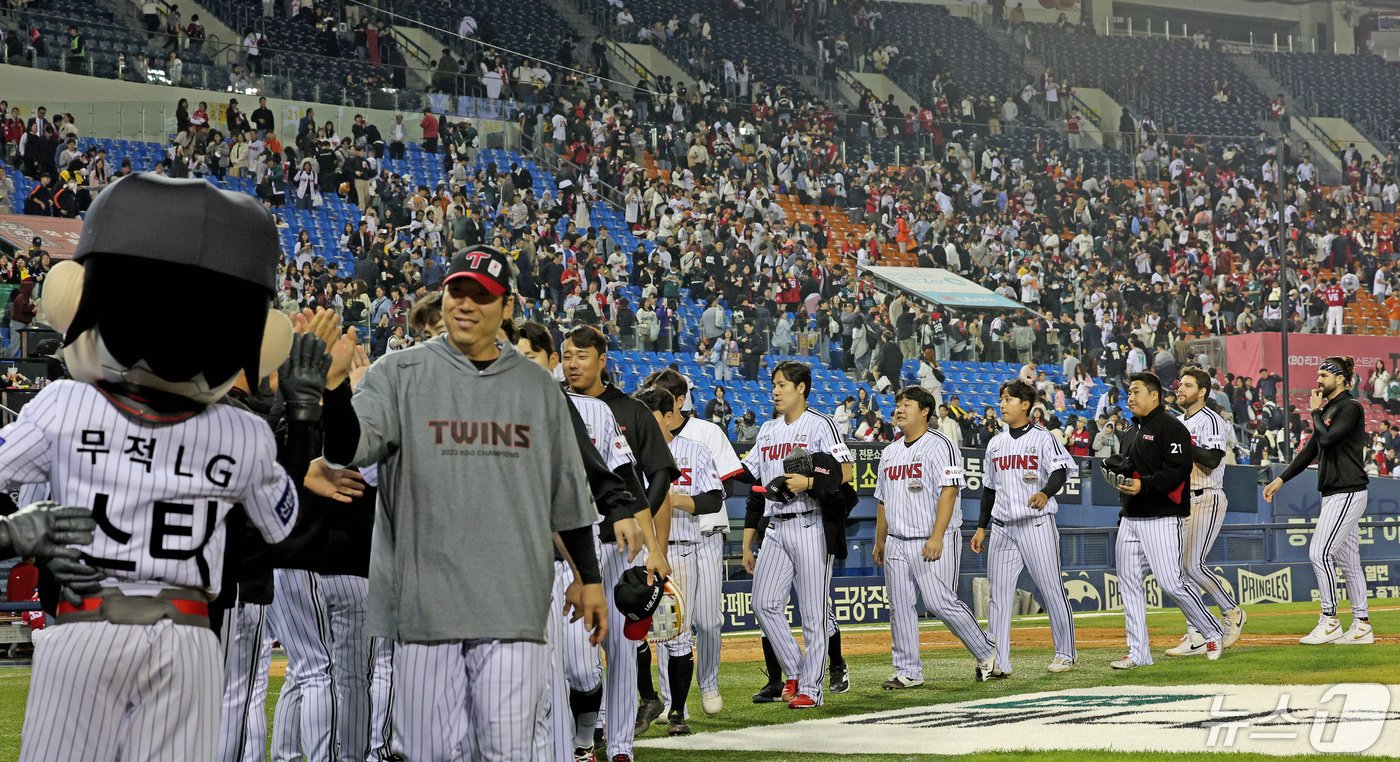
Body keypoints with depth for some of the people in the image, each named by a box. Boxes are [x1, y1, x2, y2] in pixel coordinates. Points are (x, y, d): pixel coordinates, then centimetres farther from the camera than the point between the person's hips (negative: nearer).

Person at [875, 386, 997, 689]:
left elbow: (949, 491, -15)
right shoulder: (890, 452, 17)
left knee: (941, 602, -10)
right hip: (897, 543, 7)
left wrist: (937, 537, -22)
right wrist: (880, 542, 19)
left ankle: (986, 653, 7)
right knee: (900, 607, 3)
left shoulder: (939, 445, -7)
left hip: (933, 542, -7)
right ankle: (908, 671, 9)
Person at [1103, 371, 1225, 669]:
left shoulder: (1171, 427, -9)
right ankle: (1138, 652, 7)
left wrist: (1144, 485, -26)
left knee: (1171, 582, -11)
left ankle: (1213, 633, 7)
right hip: (1131, 518, 9)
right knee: (1129, 582, 4)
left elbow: (1178, 469, -19)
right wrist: (1117, 471, 7)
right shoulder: (1136, 432, 20)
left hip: (1162, 519, -9)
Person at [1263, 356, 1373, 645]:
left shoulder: (1350, 407, -10)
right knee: (1347, 560, 8)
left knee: (1319, 553, -14)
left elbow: (1327, 437, -23)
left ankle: (1329, 621, -9)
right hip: (1334, 494, 10)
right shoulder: (1329, 409, 18)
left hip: (1348, 493, -10)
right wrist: (1281, 479, 14)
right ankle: (1361, 627, 10)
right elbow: (1310, 450, 20)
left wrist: (1315, 412, -6)